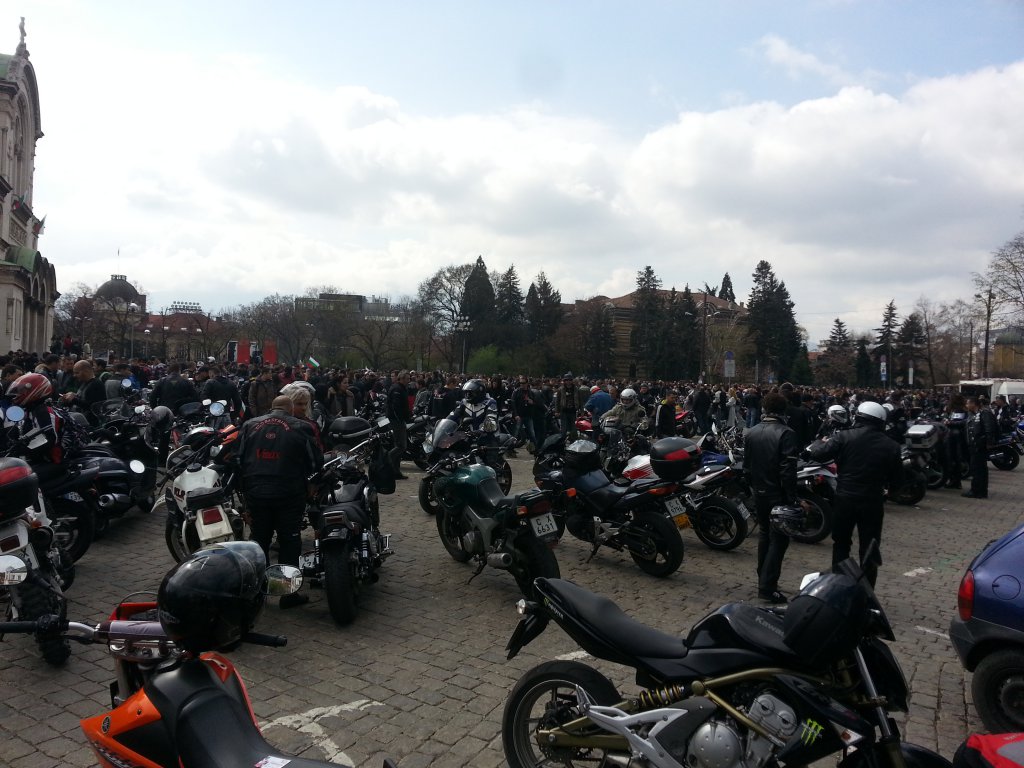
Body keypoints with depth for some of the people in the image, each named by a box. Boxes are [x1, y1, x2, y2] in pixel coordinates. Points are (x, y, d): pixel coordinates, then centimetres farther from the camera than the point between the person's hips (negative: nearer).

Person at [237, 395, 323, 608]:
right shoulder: (300, 428, -6)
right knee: (289, 543, 6)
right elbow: (316, 461, -3)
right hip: (289, 495, -4)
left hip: (255, 493, 4)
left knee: (259, 541, 18)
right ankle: (289, 594, 11)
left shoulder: (250, 425, 5)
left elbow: (239, 459, 8)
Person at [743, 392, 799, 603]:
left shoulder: (751, 433, 4)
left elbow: (746, 466, 9)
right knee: (779, 539, -1)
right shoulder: (786, 434, -17)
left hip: (759, 493, 7)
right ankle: (768, 587, -4)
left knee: (764, 534, 20)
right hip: (778, 495, -7)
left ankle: (762, 579, 28)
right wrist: (792, 498, -16)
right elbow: (788, 470, -21)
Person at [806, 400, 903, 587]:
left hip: (845, 499, -1)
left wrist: (817, 444, 9)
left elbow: (817, 453, -12)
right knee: (869, 549, 10)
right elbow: (896, 479, 6)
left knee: (841, 544, 18)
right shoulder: (891, 446, 1)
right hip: (873, 502, 1)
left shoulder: (844, 437, -9)